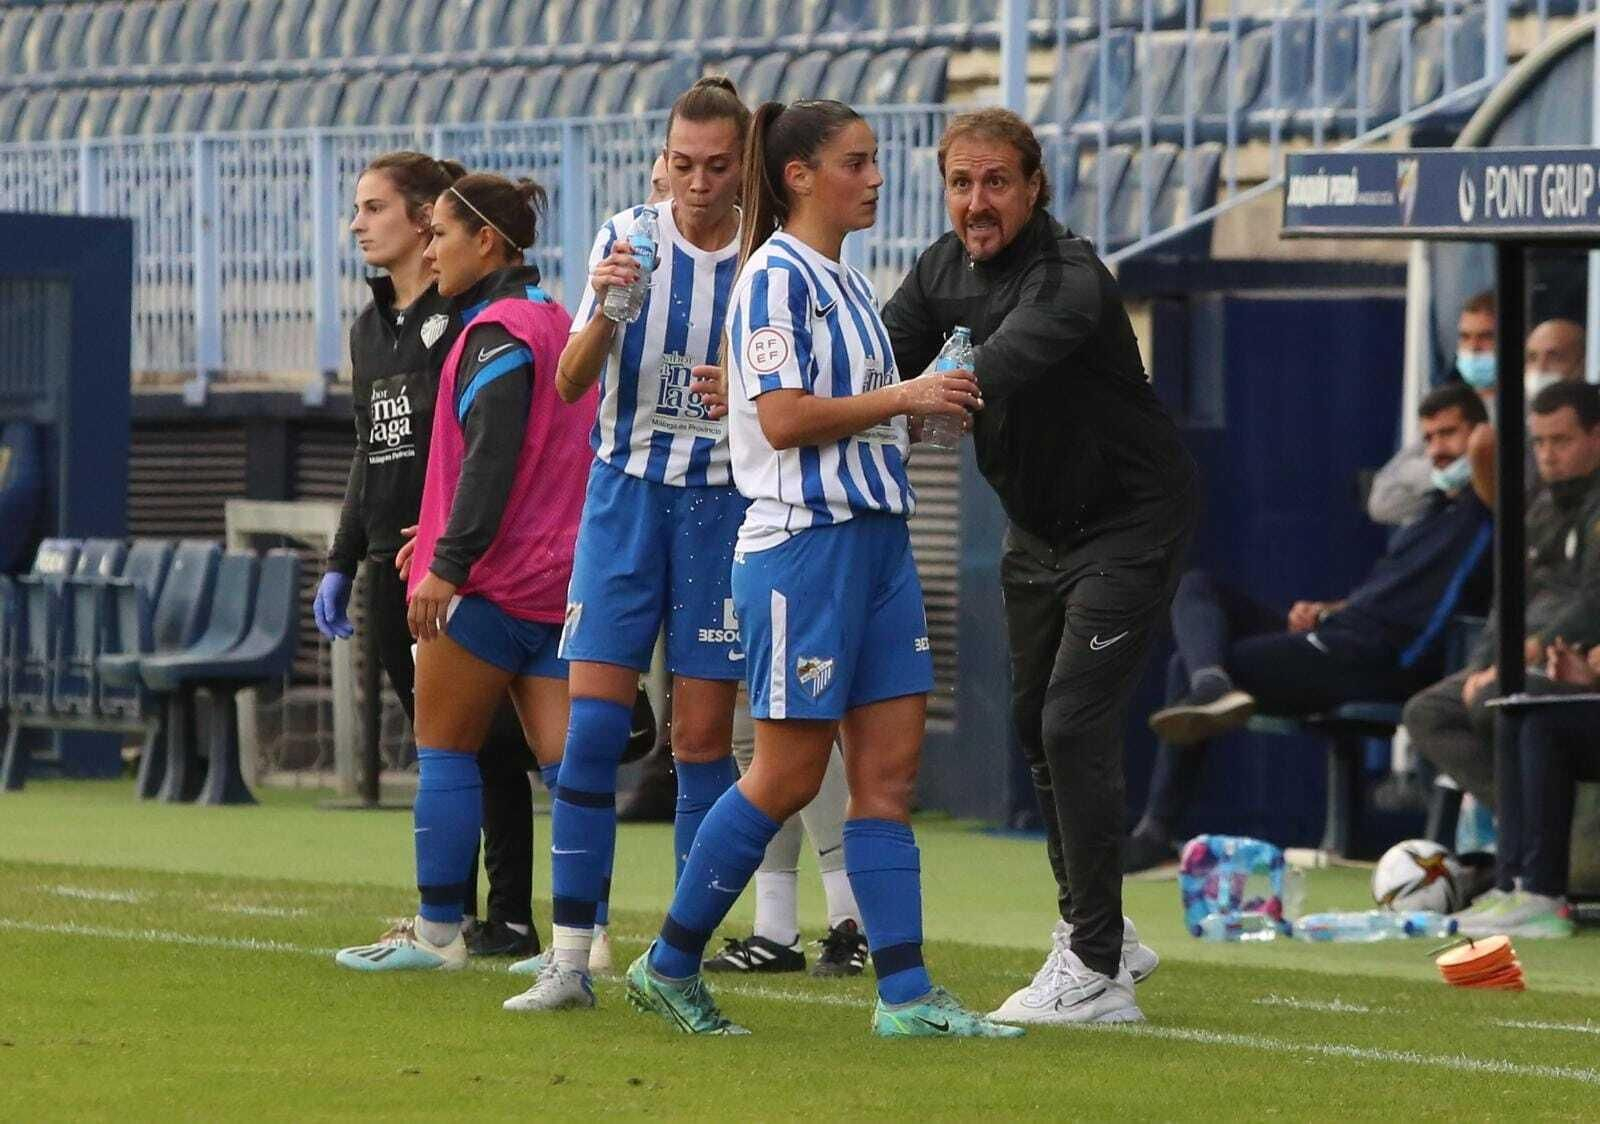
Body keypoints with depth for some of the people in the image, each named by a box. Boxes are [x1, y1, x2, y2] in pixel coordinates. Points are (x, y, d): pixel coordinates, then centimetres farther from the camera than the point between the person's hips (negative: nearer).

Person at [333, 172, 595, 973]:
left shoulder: (498, 331, -11)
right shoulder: (554, 322, 17)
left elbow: (491, 456, -21)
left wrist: (450, 561, -23)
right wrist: (448, 535, 26)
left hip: (494, 579, -8)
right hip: (562, 571, 8)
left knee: (443, 749, 2)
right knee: (564, 758, 3)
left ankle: (437, 931, 4)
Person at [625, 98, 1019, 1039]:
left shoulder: (850, 283, 17)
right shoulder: (778, 276, -10)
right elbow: (783, 418, -18)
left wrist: (933, 401, 9)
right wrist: (903, 397, -16)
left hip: (877, 537, 9)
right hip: (805, 539, -9)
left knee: (890, 772, 2)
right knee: (789, 774, -4)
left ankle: (906, 994, 0)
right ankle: (670, 964, 9)